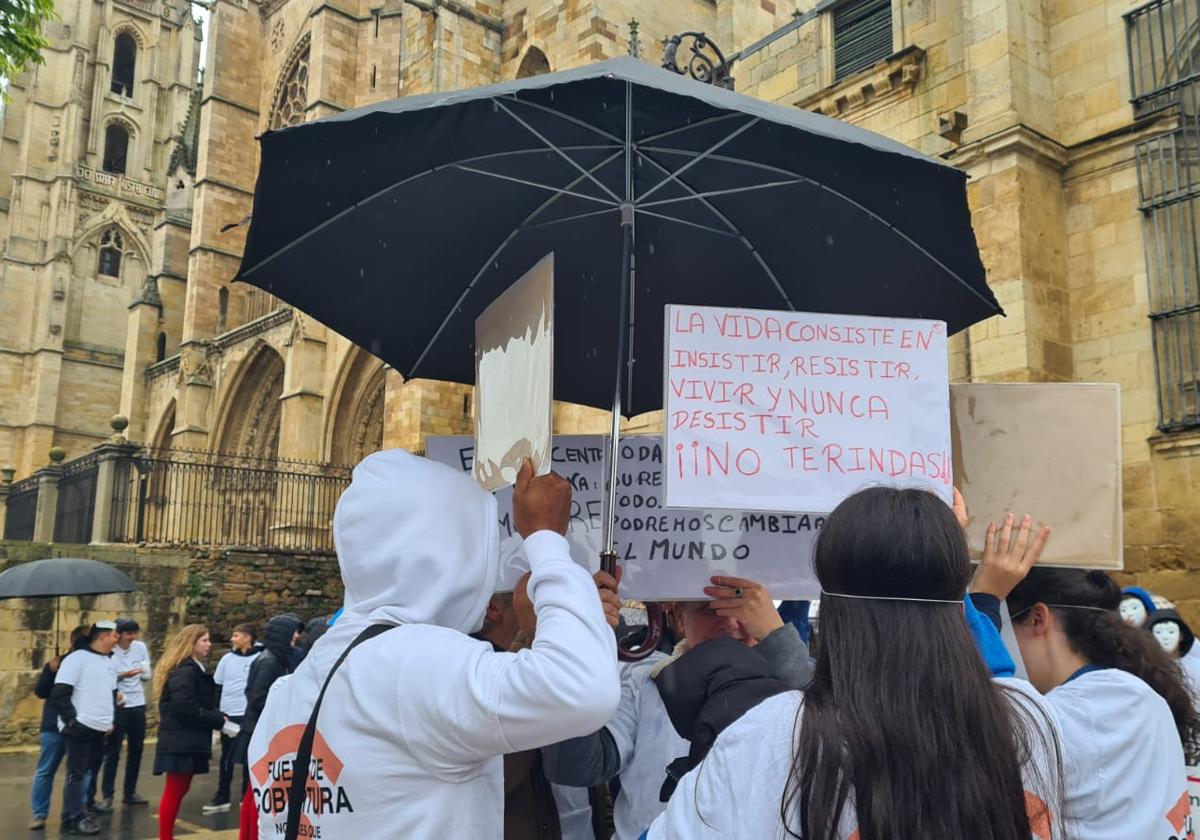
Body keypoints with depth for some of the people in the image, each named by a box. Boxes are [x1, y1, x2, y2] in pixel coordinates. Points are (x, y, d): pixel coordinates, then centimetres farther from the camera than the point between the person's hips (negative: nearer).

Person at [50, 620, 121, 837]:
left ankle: (80, 814, 20)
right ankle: (74, 819, 2)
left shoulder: (108, 663, 15)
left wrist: (111, 720, 14)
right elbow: (59, 695, -15)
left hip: (100, 729, 8)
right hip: (80, 728, -8)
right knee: (77, 774, -3)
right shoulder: (77, 659, -11)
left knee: (89, 773, 11)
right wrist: (72, 721, -17)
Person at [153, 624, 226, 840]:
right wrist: (219, 720, -18)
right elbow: (186, 708, -24)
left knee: (179, 790, 13)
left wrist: (217, 718, 3)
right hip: (181, 742, -10)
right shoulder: (185, 672, -16)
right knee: (175, 791, -4)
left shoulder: (194, 670, 17)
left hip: (186, 741, 10)